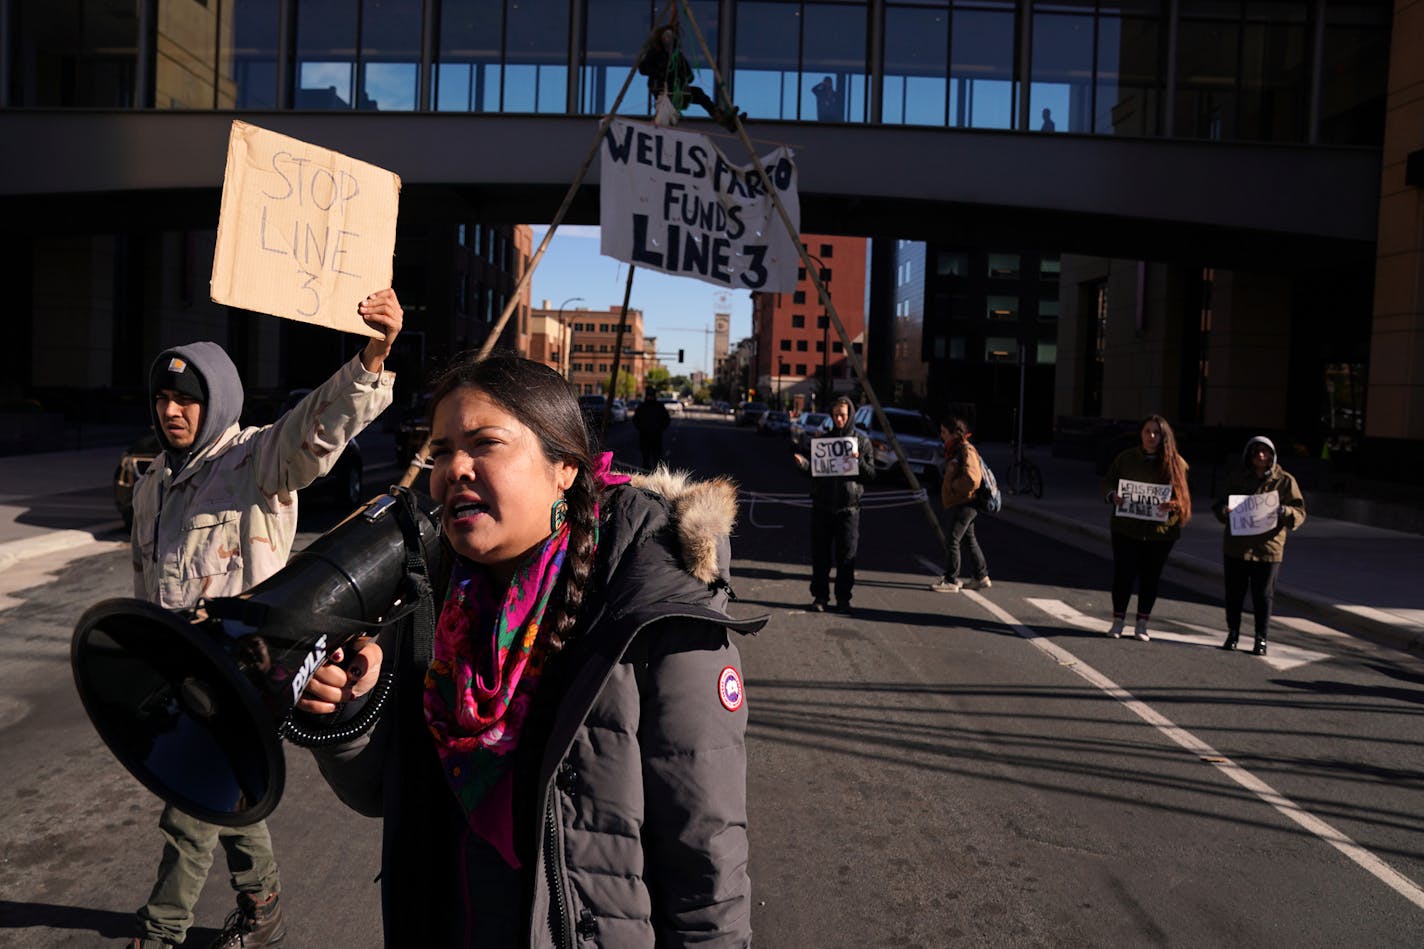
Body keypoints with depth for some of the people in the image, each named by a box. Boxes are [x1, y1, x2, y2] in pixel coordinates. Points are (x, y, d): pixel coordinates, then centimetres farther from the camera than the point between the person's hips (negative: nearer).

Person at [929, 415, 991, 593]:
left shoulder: (966, 451, -17)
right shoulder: (955, 450, 14)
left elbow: (972, 480, -27)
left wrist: (952, 486, -17)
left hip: (963, 505, -10)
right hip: (956, 504, 10)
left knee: (952, 541, -5)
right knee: (968, 541, 16)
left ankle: (951, 581, 2)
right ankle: (981, 577, 23)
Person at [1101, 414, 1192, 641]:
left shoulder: (1176, 463, 0)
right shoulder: (1125, 458, 2)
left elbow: (1183, 495, 2)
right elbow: (1107, 481, 8)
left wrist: (1173, 504, -20)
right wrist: (1112, 495, -14)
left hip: (1160, 530, 0)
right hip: (1126, 527, 0)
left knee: (1151, 577, 9)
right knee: (1123, 573, 0)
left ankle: (1142, 624, 22)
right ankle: (1118, 621, 16)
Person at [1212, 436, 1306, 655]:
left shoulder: (1285, 481, 1)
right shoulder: (1237, 479, 7)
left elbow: (1299, 513, 0)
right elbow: (1219, 506, 11)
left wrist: (1284, 511, -23)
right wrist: (1224, 510, -13)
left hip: (1268, 548, -2)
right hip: (1236, 546, 2)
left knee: (1263, 596, 3)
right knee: (1234, 593, 8)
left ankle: (1261, 639, 14)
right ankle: (1232, 633, 22)